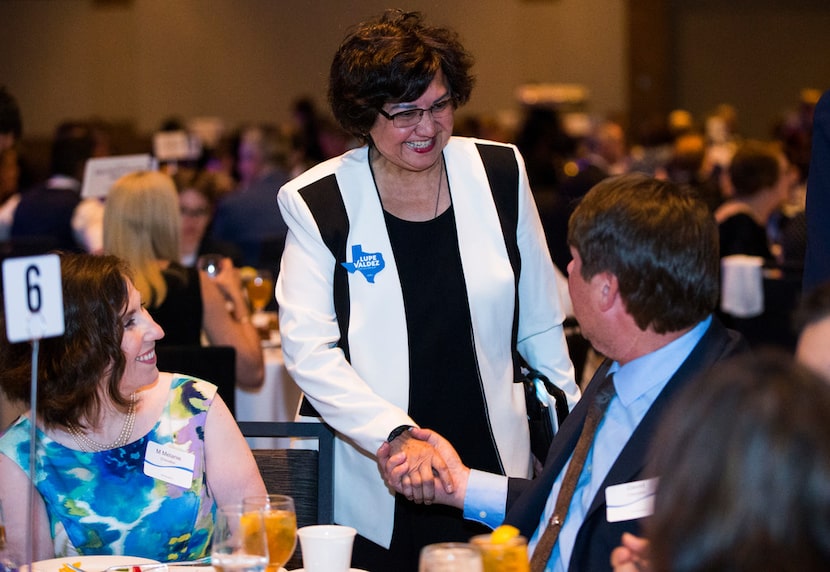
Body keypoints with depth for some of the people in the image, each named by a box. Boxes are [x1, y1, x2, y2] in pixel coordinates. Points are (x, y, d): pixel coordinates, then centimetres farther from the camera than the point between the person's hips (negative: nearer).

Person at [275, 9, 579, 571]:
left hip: (492, 470, 2)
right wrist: (402, 436, -23)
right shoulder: (317, 203, -7)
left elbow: (540, 323, 11)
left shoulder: (500, 173, 1)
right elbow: (309, 351, -12)